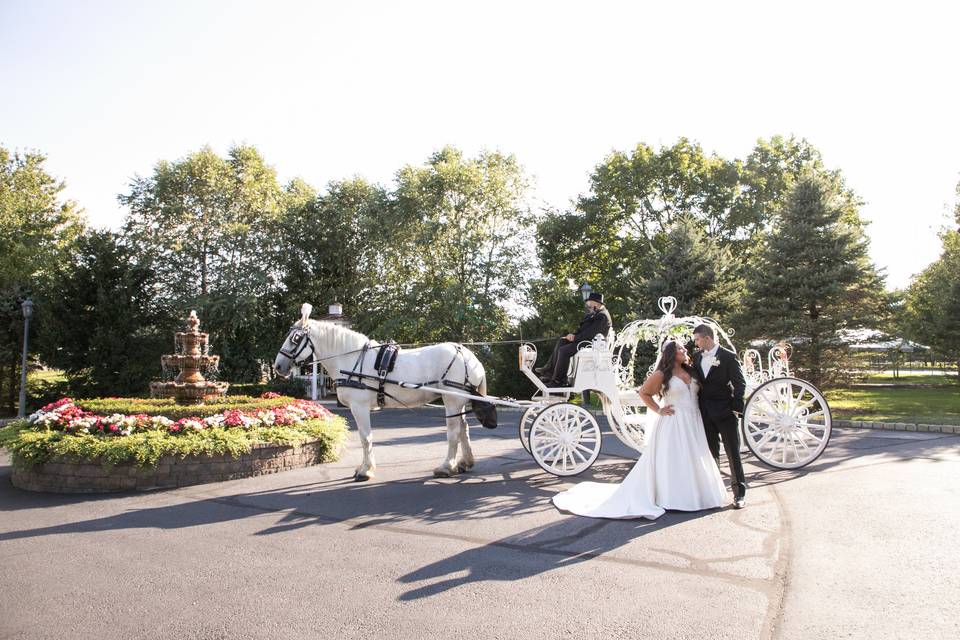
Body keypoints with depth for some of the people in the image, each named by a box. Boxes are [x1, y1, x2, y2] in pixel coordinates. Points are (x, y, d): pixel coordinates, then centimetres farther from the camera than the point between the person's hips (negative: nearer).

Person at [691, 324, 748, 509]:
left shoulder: (728, 356, -7)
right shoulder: (696, 357, 8)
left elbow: (740, 383, -8)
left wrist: (736, 408, -12)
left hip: (725, 412, -5)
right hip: (706, 414, 5)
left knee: (733, 452, 1)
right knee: (711, 453, 12)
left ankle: (739, 493, 9)